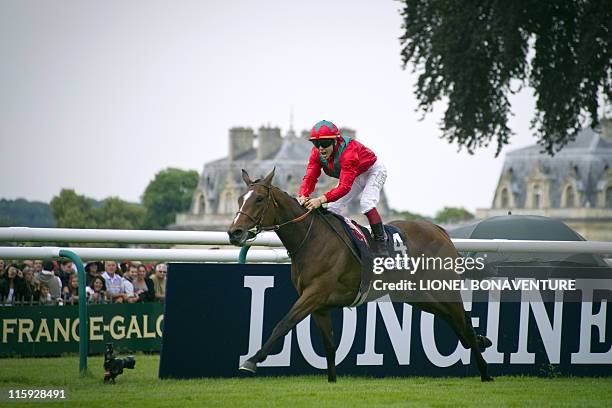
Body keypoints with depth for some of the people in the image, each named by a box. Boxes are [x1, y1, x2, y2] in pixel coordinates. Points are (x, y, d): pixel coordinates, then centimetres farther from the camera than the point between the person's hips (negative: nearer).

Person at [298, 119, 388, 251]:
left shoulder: (348, 151, -44)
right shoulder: (317, 153, -23)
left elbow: (345, 186, -51)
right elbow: (310, 177, -28)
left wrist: (322, 199, -64)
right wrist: (303, 196, -51)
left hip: (373, 171, -7)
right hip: (354, 176, 7)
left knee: (366, 203, -26)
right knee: (333, 207, -2)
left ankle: (380, 241, -18)